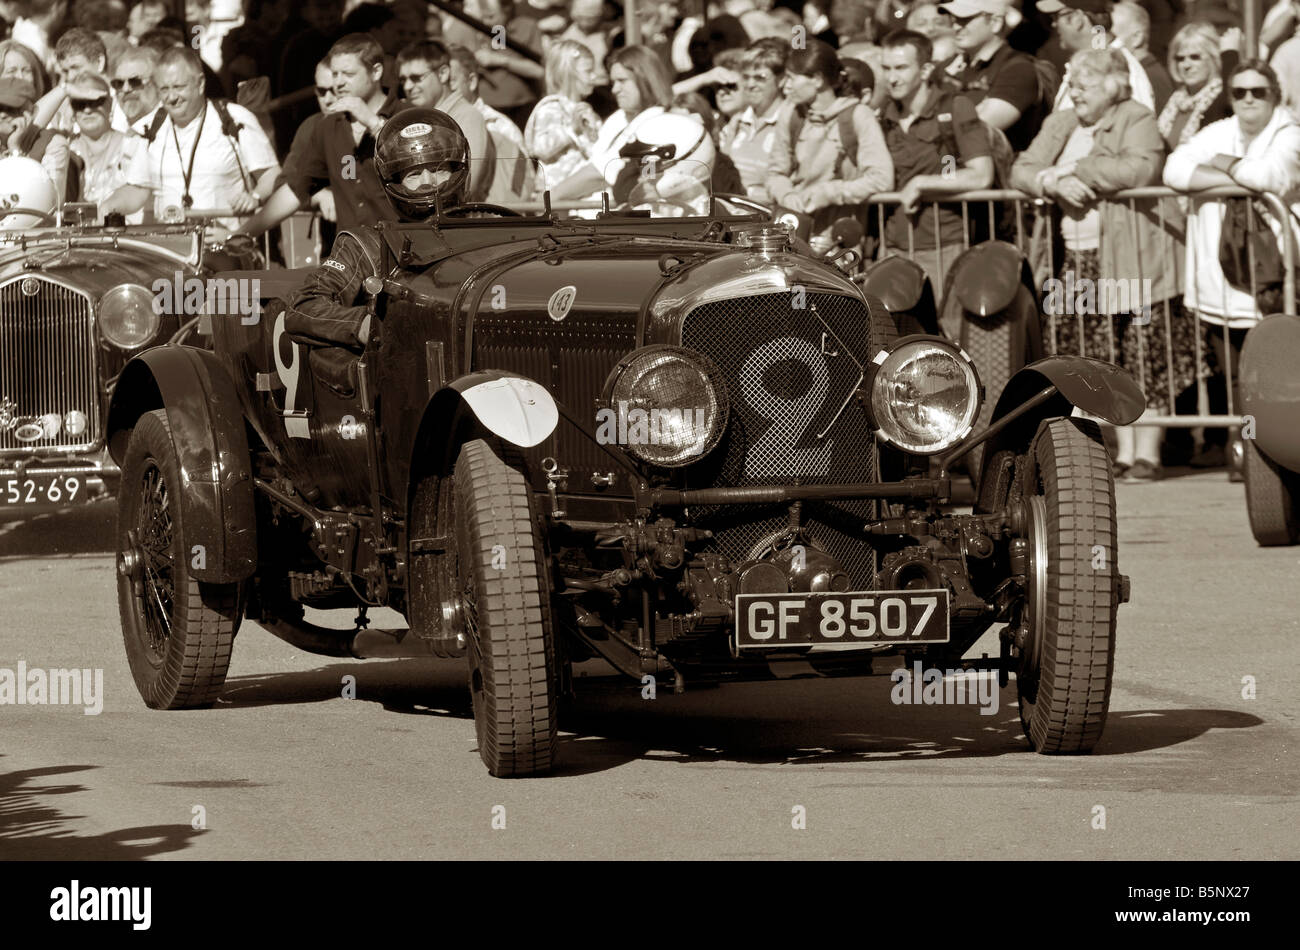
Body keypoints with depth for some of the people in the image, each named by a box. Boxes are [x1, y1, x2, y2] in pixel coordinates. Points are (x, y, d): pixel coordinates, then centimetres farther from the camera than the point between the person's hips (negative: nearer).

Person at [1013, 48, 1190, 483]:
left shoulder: (1137, 120, -3)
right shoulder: (1060, 125, 17)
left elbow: (1137, 169, -22)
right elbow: (1022, 171, 7)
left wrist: (1075, 170, -12)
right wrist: (1055, 183, -15)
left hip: (1134, 262, -6)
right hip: (1082, 263, 6)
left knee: (1144, 357, -4)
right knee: (1106, 361, 6)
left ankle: (1147, 452, 0)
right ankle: (1123, 452, 12)